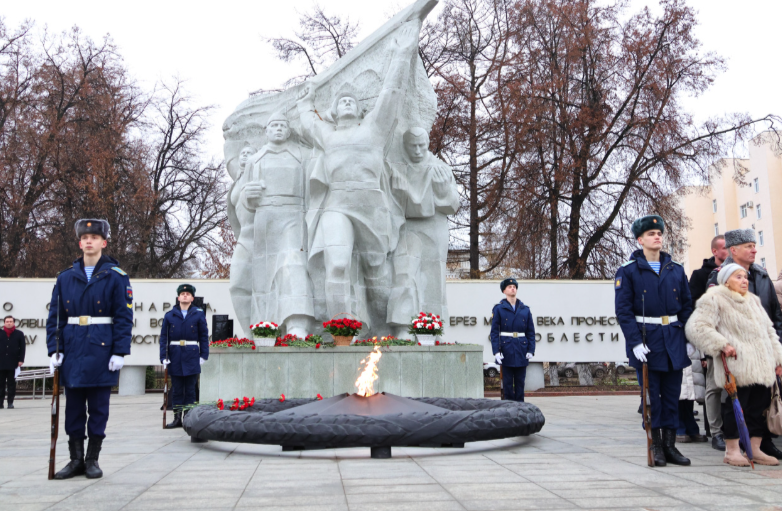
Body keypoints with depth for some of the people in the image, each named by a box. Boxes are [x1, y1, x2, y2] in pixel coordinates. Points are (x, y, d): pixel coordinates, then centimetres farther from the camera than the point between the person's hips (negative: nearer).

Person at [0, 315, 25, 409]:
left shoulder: (19, 334, 6)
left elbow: (22, 348, 3)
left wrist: (21, 360, -5)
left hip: (13, 363, -1)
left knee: (11, 384, 3)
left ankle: (10, 402, 6)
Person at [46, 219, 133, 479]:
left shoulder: (116, 276, -1)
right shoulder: (65, 277, 8)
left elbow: (124, 317, -4)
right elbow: (55, 316, 8)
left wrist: (119, 351, -10)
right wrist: (54, 349, 0)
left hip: (102, 350, -3)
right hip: (72, 351, 3)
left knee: (98, 407, 4)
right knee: (73, 406, 8)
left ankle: (92, 459, 16)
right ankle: (76, 459, 19)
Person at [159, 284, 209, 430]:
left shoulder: (199, 314, 4)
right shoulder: (169, 315, 7)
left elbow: (204, 336, 4)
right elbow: (163, 337, 5)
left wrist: (204, 355, -3)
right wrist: (163, 357, -3)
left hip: (192, 356, -1)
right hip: (175, 357, 1)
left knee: (190, 389, 2)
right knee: (177, 389, 6)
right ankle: (177, 418, 12)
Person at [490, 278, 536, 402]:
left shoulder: (525, 310, 8)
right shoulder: (498, 309, 1)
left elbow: (531, 332, 9)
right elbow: (494, 332, -3)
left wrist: (531, 350, -2)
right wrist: (496, 351, -12)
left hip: (521, 350, 2)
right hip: (506, 349, -2)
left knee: (520, 382, 7)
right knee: (507, 382, 2)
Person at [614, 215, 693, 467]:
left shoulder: (676, 270, 10)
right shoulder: (627, 271, -3)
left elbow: (687, 306, 12)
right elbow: (623, 310, -8)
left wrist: (690, 339, 4)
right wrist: (635, 342, -15)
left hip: (674, 339, 4)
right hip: (646, 340, -4)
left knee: (672, 394, 8)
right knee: (651, 396, 2)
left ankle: (670, 444, 18)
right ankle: (656, 446, 13)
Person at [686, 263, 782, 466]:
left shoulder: (753, 300, 21)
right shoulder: (714, 300, -3)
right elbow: (697, 327, -14)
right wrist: (721, 344, -18)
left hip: (762, 367, 7)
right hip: (736, 368, -7)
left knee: (759, 406, 8)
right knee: (735, 407, -4)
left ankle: (755, 449, 18)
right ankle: (732, 450, 7)